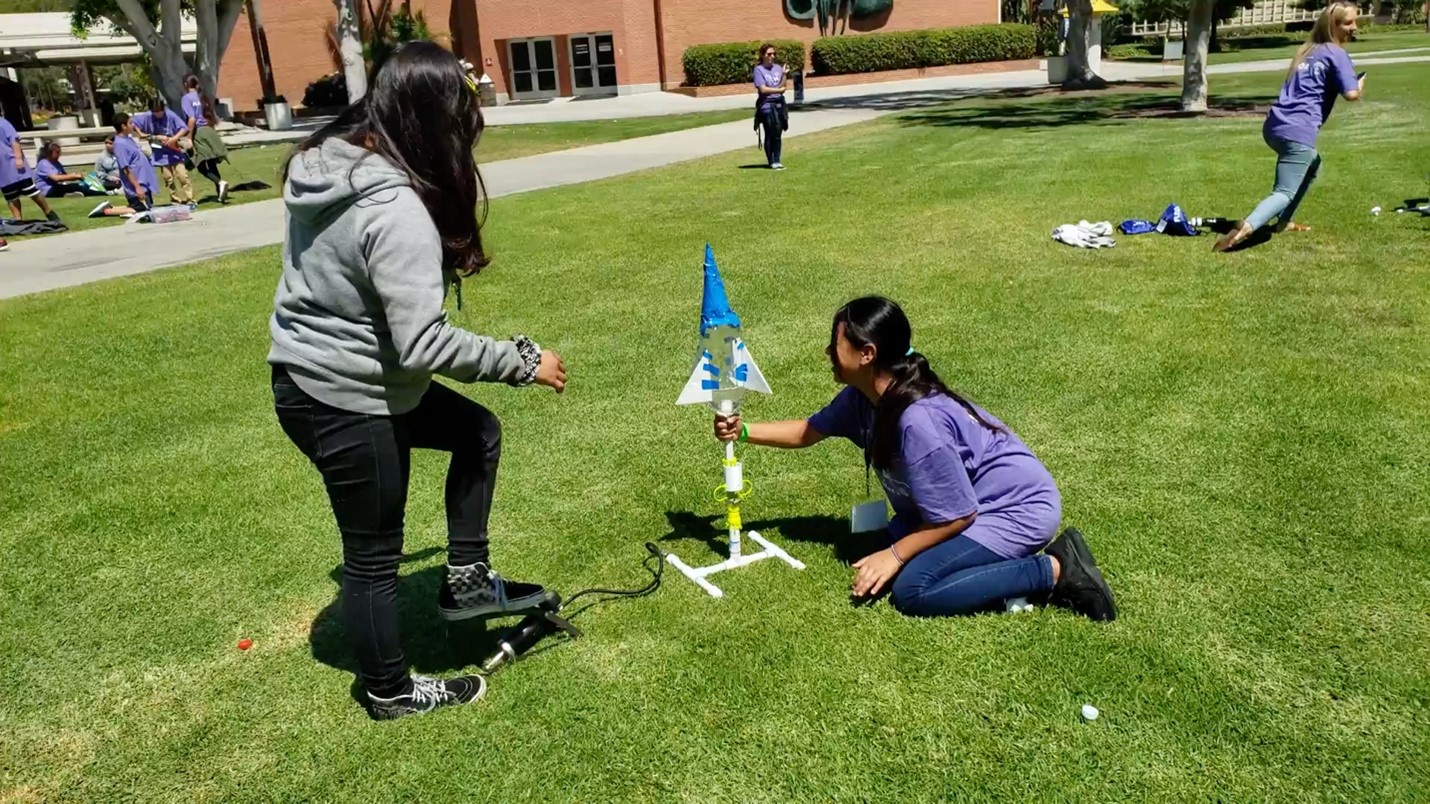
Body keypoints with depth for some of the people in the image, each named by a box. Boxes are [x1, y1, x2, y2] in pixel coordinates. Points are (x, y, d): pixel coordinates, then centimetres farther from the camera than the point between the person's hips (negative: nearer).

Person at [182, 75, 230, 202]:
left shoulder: (187, 98, -4)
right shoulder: (204, 97, 14)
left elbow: (192, 119, -15)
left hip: (199, 133, -6)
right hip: (210, 131, 6)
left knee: (202, 167, -3)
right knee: (212, 165, 9)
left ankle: (220, 182, -28)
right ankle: (221, 194, 5)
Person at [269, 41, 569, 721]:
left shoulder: (328, 162, 1)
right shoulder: (396, 208, -28)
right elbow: (422, 345, -30)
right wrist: (522, 362, -20)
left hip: (312, 376, 9)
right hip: (344, 401, -9)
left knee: (477, 430, 20)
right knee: (373, 553, 9)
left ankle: (465, 579, 27)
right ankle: (390, 693, 31)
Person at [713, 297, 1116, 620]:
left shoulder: (918, 421, -31)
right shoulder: (862, 398, -6)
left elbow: (956, 517, -23)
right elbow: (809, 430, 14)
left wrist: (895, 555, -14)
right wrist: (743, 431, 6)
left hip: (1019, 509, -9)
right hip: (976, 502, 9)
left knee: (913, 591, -21)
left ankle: (1055, 571, -10)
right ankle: (1006, 566, 7)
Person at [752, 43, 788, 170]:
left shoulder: (778, 68, 9)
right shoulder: (759, 69, -4)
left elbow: (784, 86, 4)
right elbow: (763, 89, -12)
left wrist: (784, 75, -11)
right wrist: (779, 90, -5)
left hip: (779, 103, 4)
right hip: (766, 105, -4)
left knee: (778, 134, 6)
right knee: (770, 134, 0)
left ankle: (776, 161, 14)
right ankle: (771, 162, 8)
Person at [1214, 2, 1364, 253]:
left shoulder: (1307, 51, 23)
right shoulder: (1336, 54, 0)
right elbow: (1351, 94, -9)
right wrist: (1360, 86, 13)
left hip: (1274, 126, 8)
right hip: (1298, 132, -8)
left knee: (1312, 165, 33)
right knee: (1284, 192, -12)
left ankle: (1284, 221, 28)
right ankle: (1245, 228, -40)